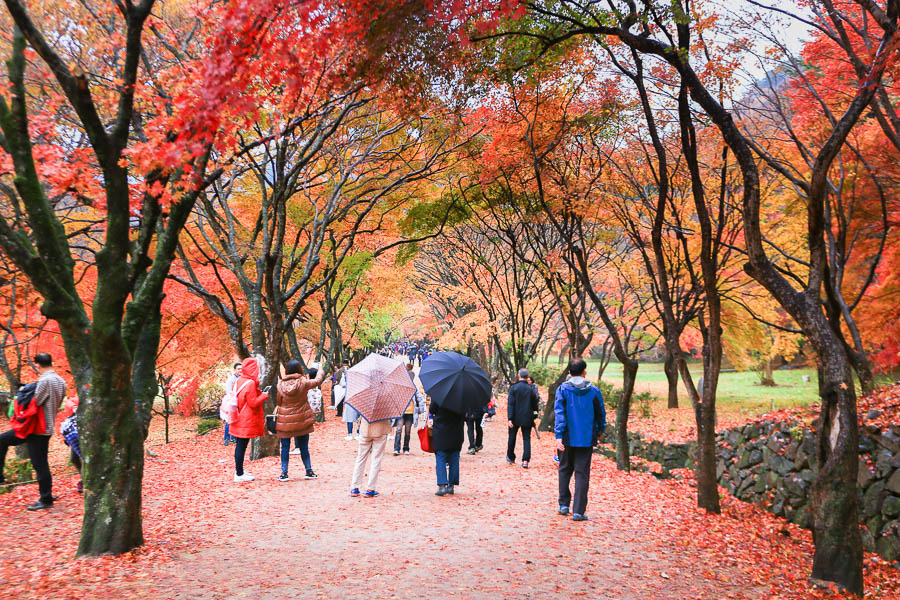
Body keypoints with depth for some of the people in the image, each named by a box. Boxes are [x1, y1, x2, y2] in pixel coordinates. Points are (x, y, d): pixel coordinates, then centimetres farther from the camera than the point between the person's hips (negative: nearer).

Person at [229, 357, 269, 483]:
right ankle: (239, 475, 4)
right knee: (242, 447, -2)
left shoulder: (238, 381, 7)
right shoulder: (250, 383, -18)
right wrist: (263, 396, -4)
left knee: (239, 446, 15)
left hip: (238, 419, 8)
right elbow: (253, 403, -18)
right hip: (247, 421, -8)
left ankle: (239, 471, 25)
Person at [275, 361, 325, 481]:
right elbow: (317, 381, 6)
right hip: (301, 420, 0)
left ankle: (284, 473, 6)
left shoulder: (281, 384, -6)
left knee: (285, 447, 7)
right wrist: (321, 373, 25)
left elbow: (278, 401, 4)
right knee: (304, 447, 11)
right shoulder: (303, 382, -10)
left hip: (285, 421, 0)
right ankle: (309, 471, 20)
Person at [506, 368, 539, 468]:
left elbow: (510, 404, -11)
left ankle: (510, 457, 30)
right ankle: (525, 460, -7)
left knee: (512, 437, 16)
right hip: (527, 419, 1)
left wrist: (509, 418, -12)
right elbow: (535, 405, 5)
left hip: (515, 418, 0)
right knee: (526, 438, 3)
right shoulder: (531, 389, -2)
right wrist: (534, 415, 19)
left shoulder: (513, 388, -7)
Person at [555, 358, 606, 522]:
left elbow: (559, 413, -11)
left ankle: (564, 504, 20)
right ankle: (578, 511, -1)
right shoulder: (593, 391, -1)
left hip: (567, 438, 0)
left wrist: (558, 436, -13)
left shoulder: (563, 389, -4)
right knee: (582, 473, 2)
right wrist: (600, 431, 24)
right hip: (586, 438, 0)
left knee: (565, 470, 18)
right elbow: (601, 413, 7)